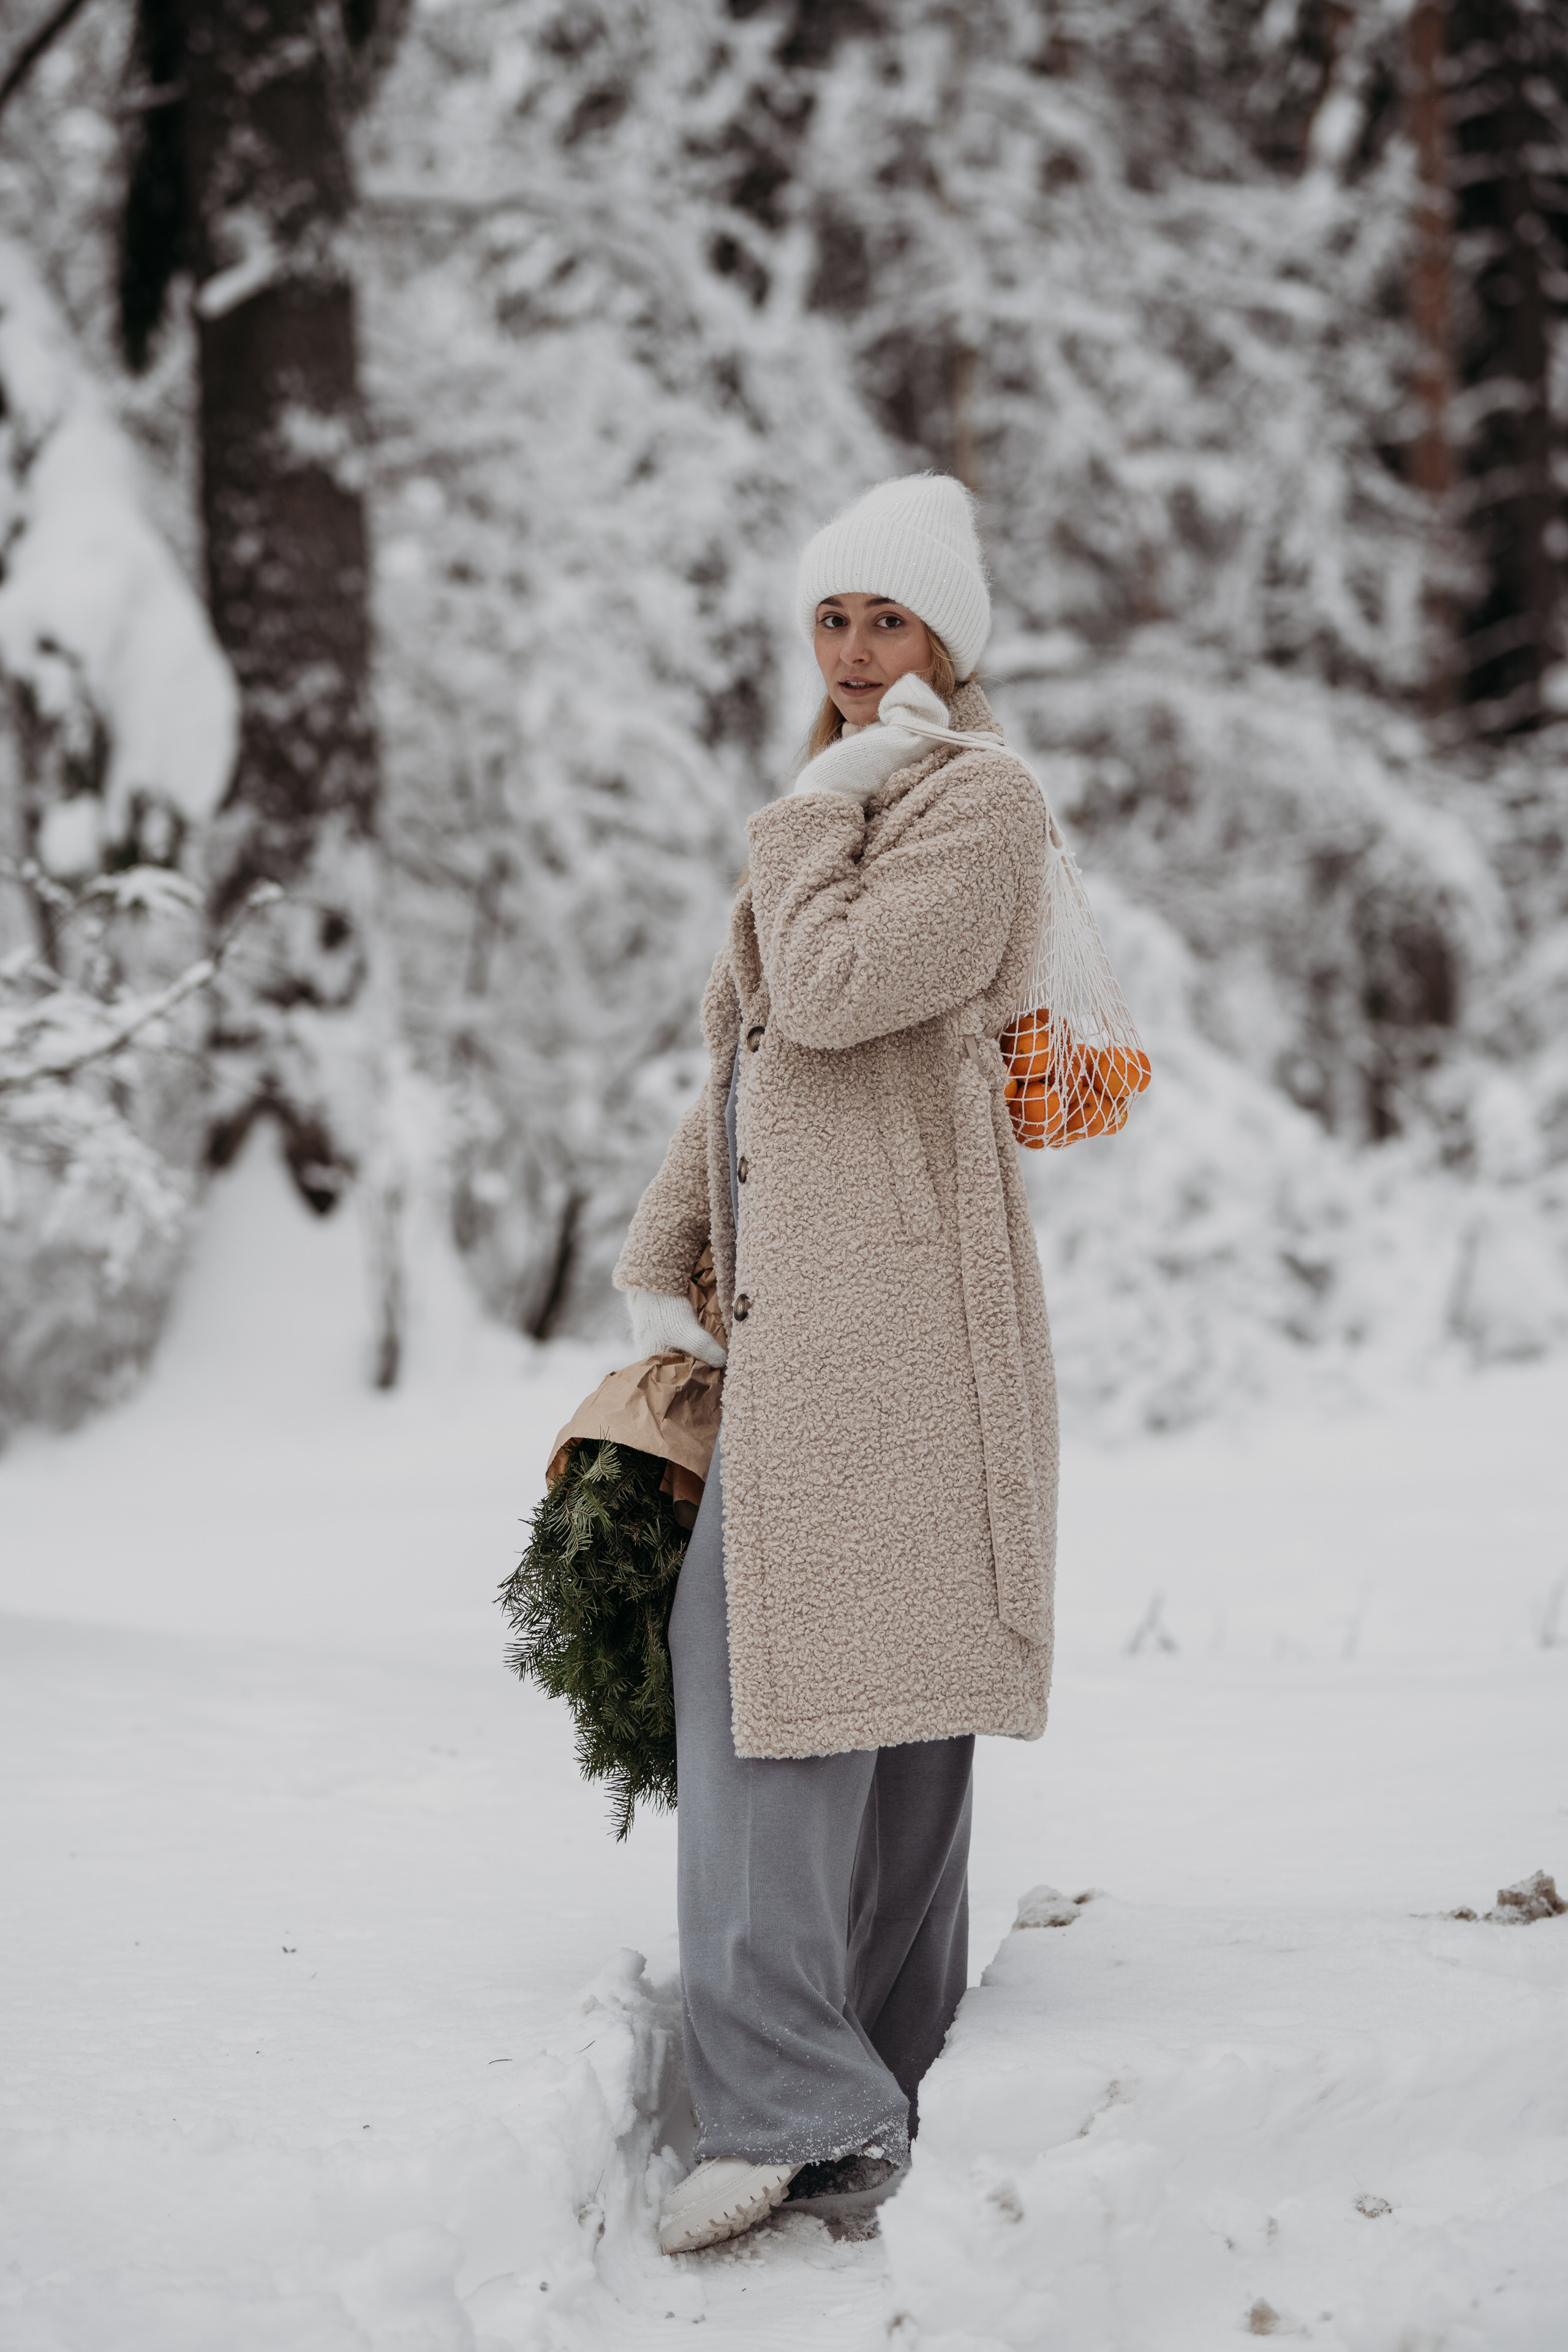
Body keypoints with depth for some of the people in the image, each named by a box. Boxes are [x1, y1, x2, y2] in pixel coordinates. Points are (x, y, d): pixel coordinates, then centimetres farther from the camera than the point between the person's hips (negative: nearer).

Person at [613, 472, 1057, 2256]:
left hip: (891, 1293, -10)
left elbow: (830, 994, -18)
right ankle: (870, 2100, 11)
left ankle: (791, 2102, -16)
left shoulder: (978, 796, -5)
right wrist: (660, 1260, 21)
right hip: (799, 1295, 10)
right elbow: (746, 1055, 26)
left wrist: (812, 813, -5)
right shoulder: (847, 805, 24)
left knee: (764, 1652, -15)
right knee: (875, 1685, 8)